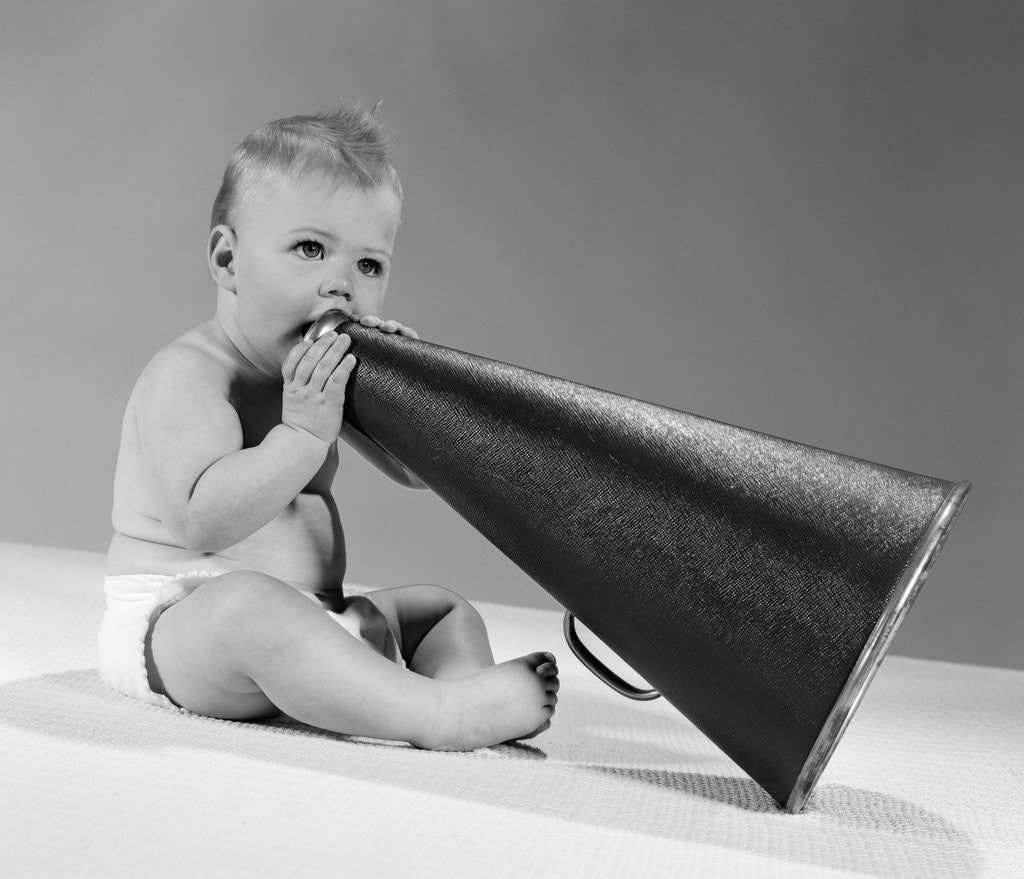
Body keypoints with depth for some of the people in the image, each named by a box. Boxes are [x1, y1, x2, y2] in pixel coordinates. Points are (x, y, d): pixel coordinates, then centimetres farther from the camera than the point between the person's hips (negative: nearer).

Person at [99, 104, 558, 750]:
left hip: (307, 618, 9)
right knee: (250, 603, -40)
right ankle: (440, 715, -43)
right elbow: (204, 521, -29)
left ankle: (466, 681, -20)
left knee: (445, 609, 11)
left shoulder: (325, 375, 10)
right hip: (175, 621, -8)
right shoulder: (188, 375, -15)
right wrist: (303, 432, -31)